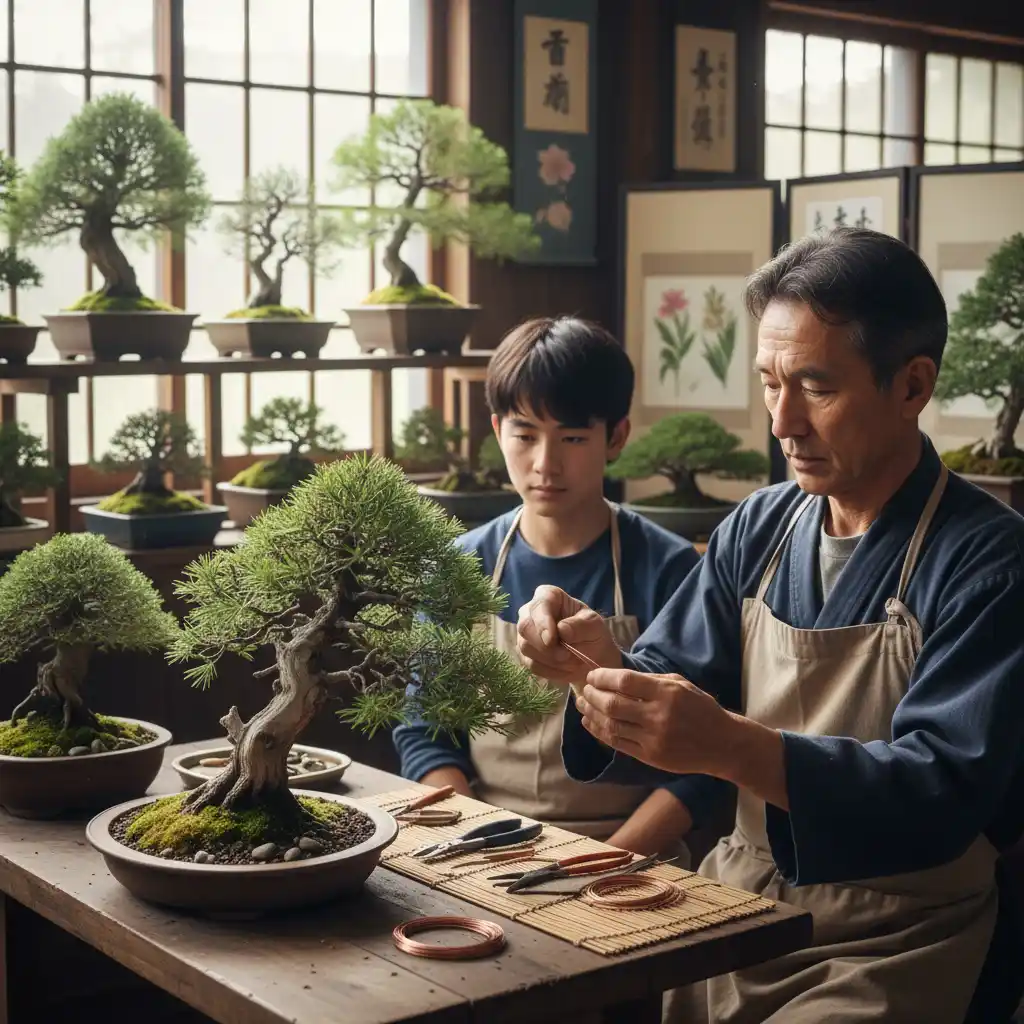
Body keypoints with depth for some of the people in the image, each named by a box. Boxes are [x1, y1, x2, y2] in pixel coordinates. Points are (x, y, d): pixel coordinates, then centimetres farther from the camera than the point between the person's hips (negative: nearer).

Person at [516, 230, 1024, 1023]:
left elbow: (946, 792, -21)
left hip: (894, 949, -5)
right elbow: (675, 707, 7)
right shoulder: (757, 532, 4)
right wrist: (603, 669, -17)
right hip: (738, 908, 5)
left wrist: (734, 748, -34)